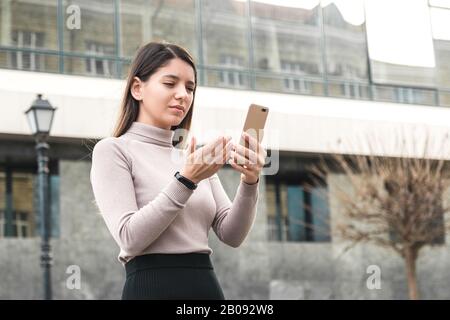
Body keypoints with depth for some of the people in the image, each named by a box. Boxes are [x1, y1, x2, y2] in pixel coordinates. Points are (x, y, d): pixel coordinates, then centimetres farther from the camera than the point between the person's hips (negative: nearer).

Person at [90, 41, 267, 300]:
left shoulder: (194, 158, 14)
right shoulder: (113, 150, -2)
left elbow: (231, 235, 4)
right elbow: (130, 237, -14)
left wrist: (250, 182, -11)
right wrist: (185, 180, -19)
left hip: (208, 285, 5)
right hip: (153, 286, -5)